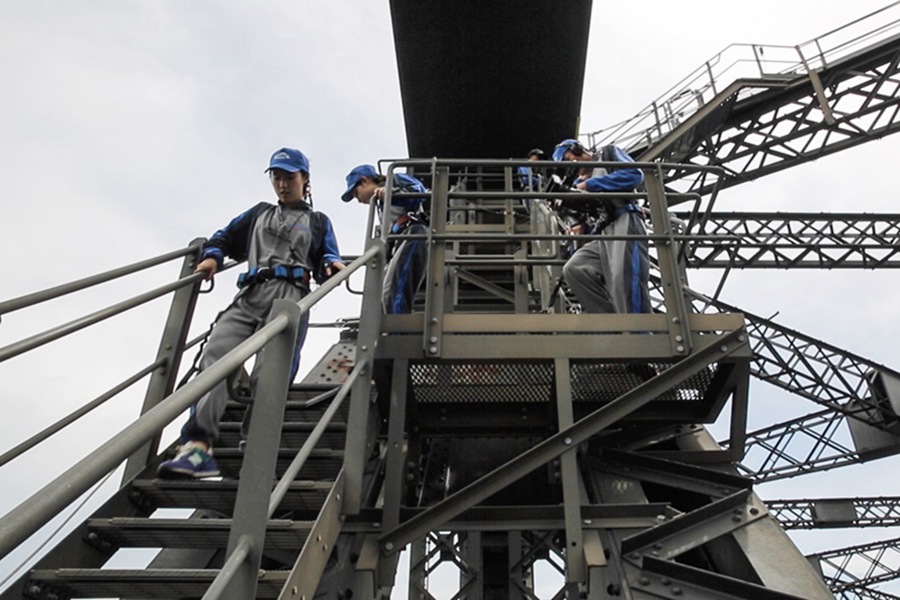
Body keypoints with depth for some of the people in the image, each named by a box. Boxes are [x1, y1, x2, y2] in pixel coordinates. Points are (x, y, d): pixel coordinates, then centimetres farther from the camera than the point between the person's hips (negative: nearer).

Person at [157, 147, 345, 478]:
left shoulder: (318, 222, 27)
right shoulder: (259, 213, 36)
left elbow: (326, 260, 17)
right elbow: (226, 236, 32)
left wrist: (331, 264, -7)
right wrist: (212, 255, 11)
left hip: (290, 298, -2)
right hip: (250, 296, 3)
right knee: (215, 354, -23)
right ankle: (198, 445, -34)